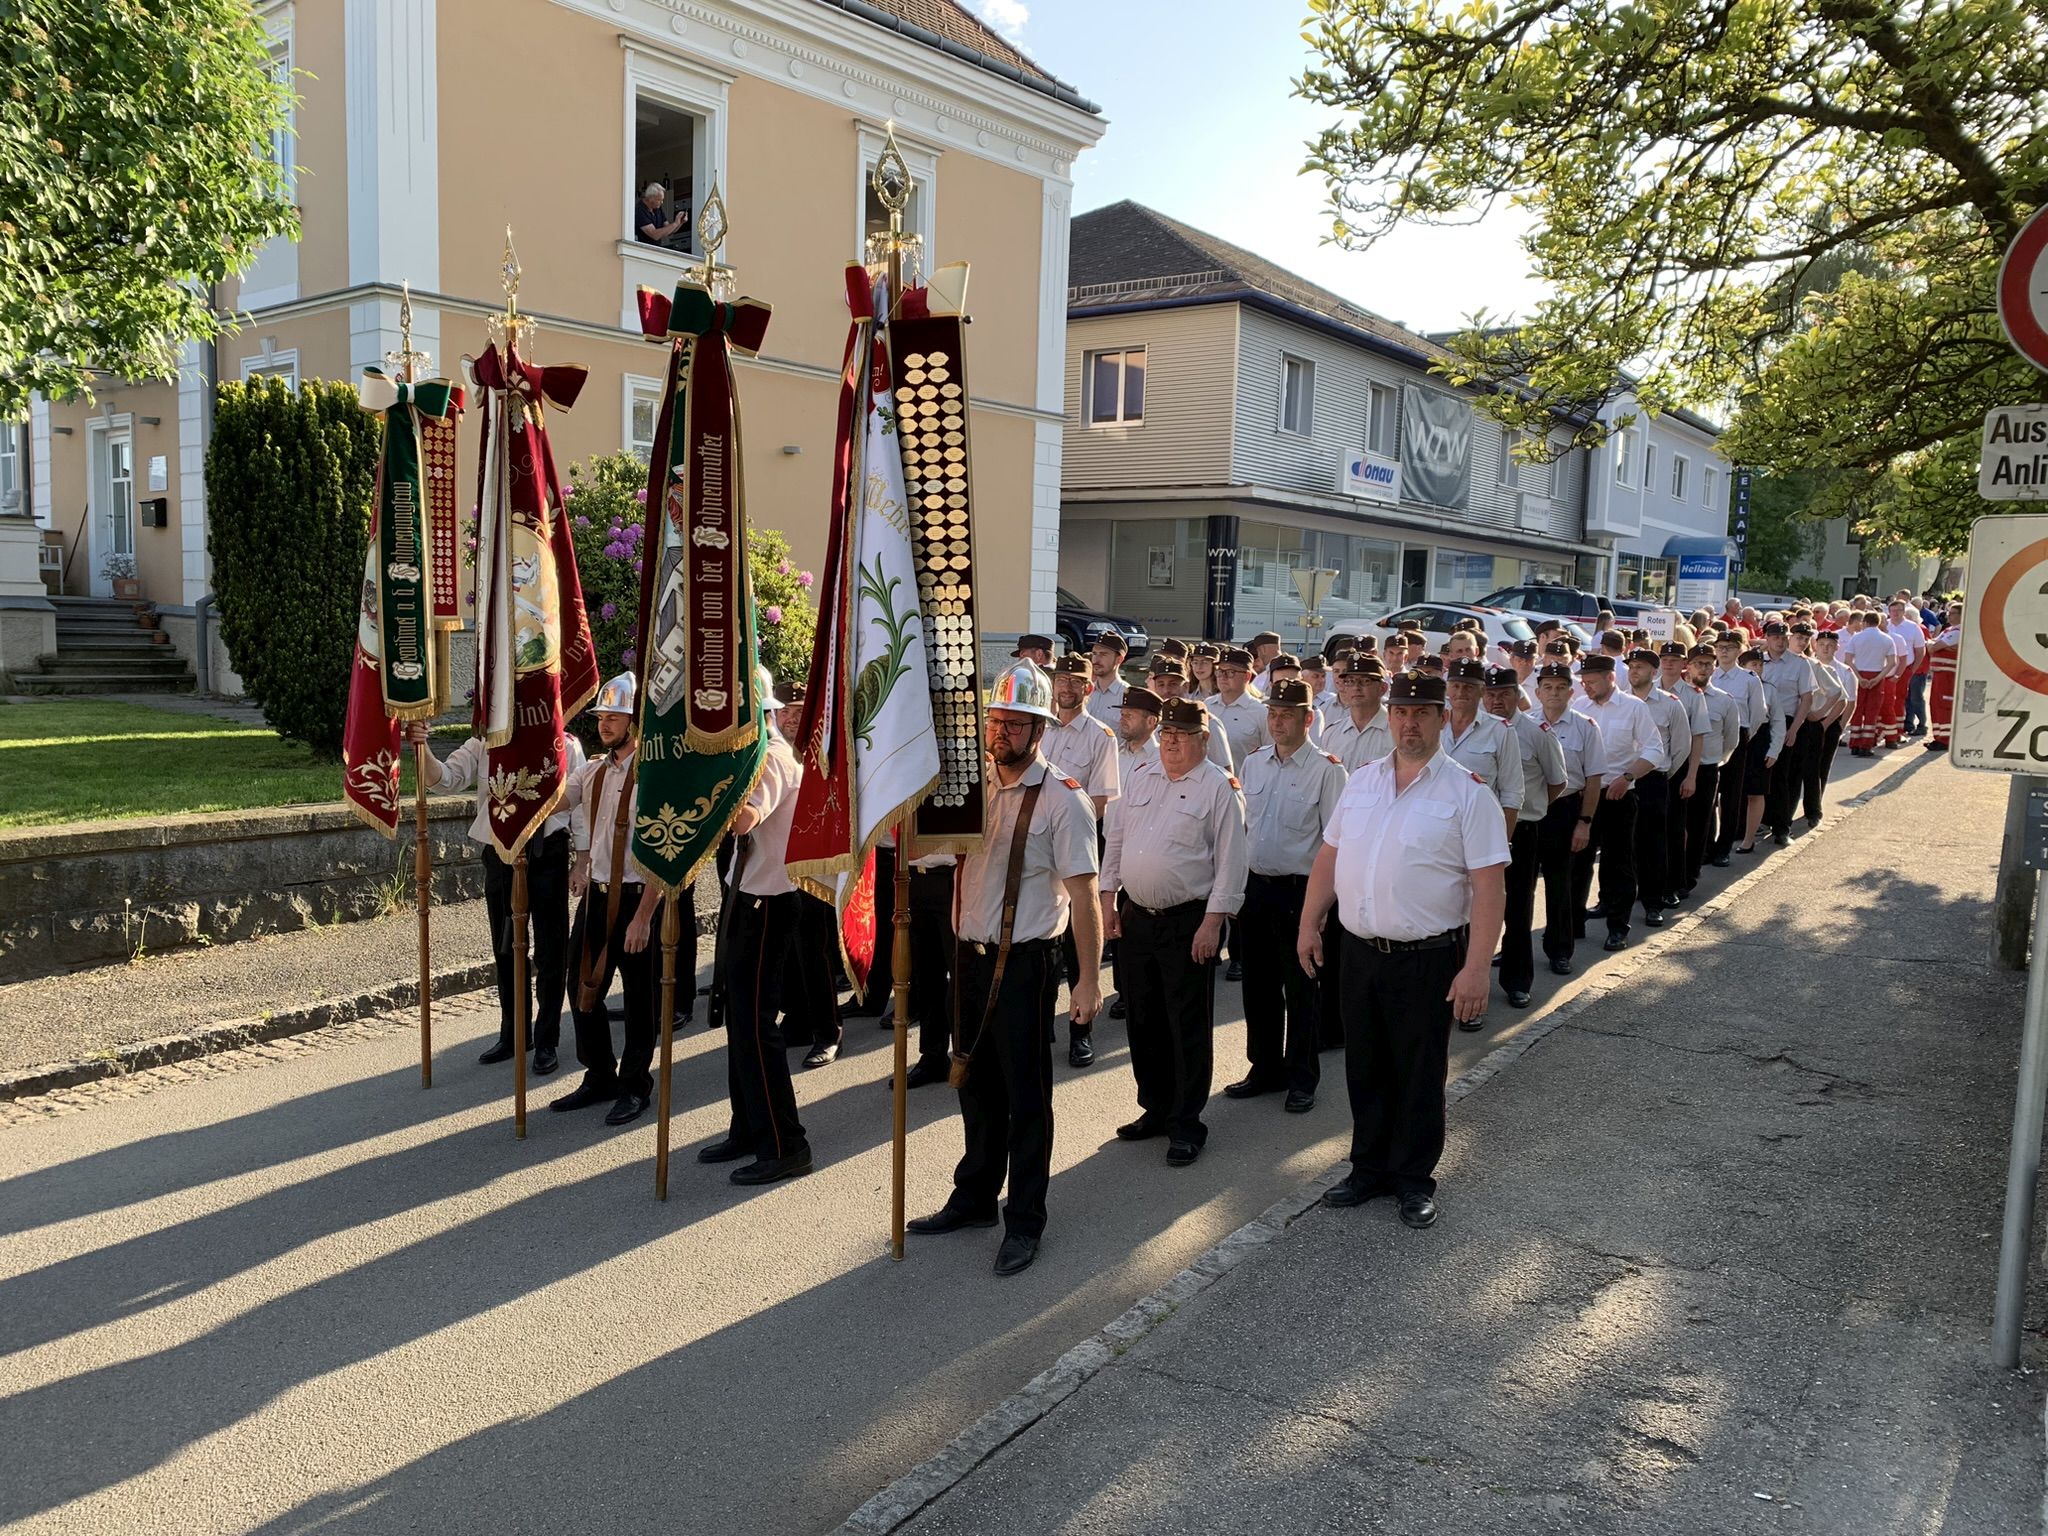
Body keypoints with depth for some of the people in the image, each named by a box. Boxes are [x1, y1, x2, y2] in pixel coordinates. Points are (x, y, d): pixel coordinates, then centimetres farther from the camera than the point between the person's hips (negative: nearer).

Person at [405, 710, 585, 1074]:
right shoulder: (484, 743, 5)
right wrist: (423, 750, -25)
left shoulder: (565, 744, -3)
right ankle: (513, 1034, 32)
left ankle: (547, 1040, 19)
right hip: (499, 854, 3)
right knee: (506, 948, 15)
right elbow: (445, 779, -5)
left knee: (550, 948, 5)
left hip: (547, 855, -3)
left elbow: (580, 802, -3)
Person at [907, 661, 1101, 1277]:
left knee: (1025, 1093, 5)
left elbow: (1083, 894, -14)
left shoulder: (1062, 799, -12)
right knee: (976, 1082, 18)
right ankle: (974, 1197, 36)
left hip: (1025, 961, -6)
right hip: (972, 953, 6)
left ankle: (1025, 1222, 20)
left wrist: (1089, 979, -16)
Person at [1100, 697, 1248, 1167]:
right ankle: (1154, 1109, 29)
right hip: (1135, 917, 6)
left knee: (1188, 1027, 2)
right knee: (1145, 1021, 14)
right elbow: (1115, 842, 14)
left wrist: (1213, 922, -15)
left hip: (1189, 922, -6)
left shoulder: (1219, 788, -7)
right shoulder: (1140, 780, 10)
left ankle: (1186, 1124, 12)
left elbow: (1230, 862, -11)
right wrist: (1108, 901, 9)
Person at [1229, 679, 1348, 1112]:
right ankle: (1265, 1068, 28)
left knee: (1299, 988, 6)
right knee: (1258, 984, 14)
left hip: (1299, 890, -5)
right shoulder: (1253, 763, 8)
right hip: (1254, 885, 6)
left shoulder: (1326, 770, -10)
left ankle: (1302, 1078, 20)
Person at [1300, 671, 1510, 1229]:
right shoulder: (1361, 782, 7)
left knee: (1420, 1075, 9)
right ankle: (1370, 1168, 32)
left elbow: (1489, 886, -13)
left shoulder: (1467, 794, -9)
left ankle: (1415, 1179, 26)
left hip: (1428, 958, -5)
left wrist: (1476, 968, -18)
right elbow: (1329, 856, 13)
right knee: (1365, 1069, 16)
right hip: (1359, 951, 5)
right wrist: (1309, 924, 8)